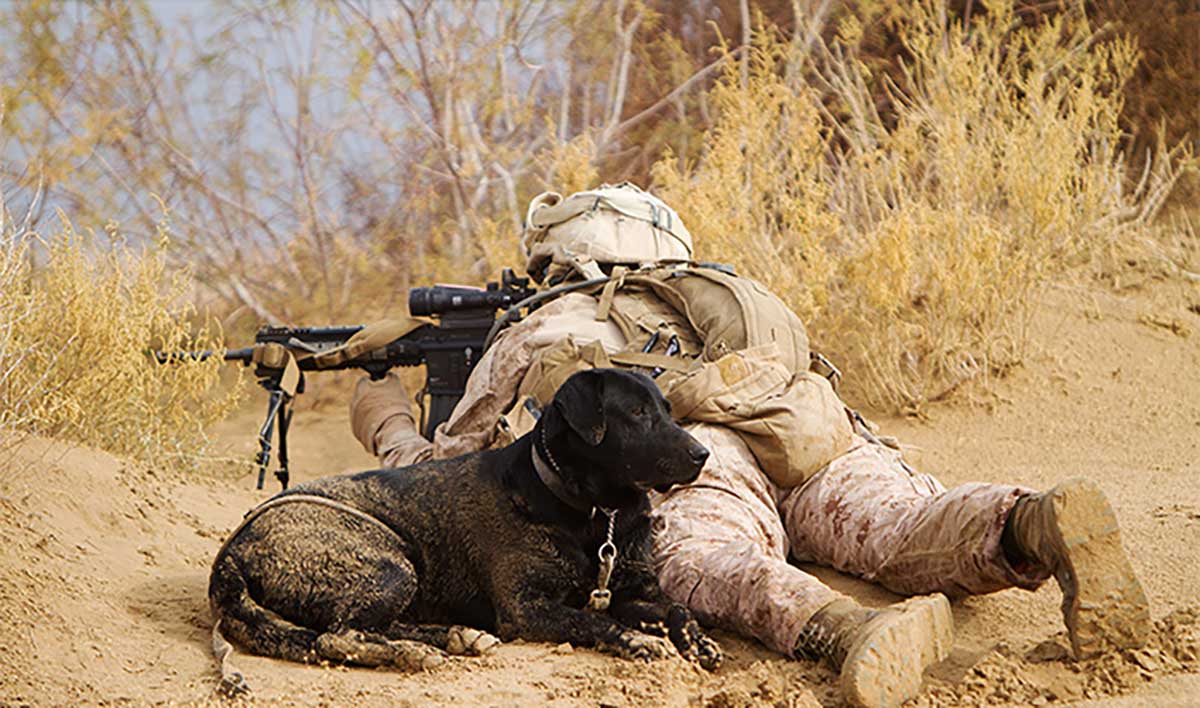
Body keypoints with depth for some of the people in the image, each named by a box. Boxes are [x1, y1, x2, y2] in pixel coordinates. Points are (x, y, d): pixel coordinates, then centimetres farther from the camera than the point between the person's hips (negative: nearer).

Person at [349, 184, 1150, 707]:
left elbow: (441, 475, 40)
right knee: (912, 532, -18)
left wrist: (389, 424, 63)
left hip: (694, 454, -4)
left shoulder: (536, 334, 33)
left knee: (709, 566, -31)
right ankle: (1043, 528, -53)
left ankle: (849, 633, -65)